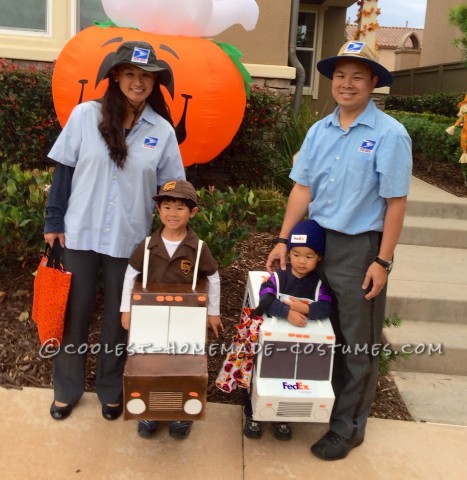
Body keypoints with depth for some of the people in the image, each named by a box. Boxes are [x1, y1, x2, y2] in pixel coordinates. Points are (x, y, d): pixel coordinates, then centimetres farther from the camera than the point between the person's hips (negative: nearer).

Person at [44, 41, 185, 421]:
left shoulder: (162, 130, -3)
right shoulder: (85, 115, -6)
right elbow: (64, 171, 0)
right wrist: (54, 222, -2)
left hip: (130, 240, 0)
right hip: (81, 233, 0)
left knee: (118, 318, 13)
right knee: (74, 314, 13)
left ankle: (111, 390, 35)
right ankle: (67, 389, 34)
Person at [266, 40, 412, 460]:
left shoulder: (390, 134, -10)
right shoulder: (319, 131, 6)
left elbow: (395, 202, -11)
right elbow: (303, 189, 6)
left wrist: (382, 261, -13)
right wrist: (284, 241, 1)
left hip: (359, 248, -5)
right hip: (315, 241, 5)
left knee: (357, 345, 8)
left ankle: (348, 427, 24)